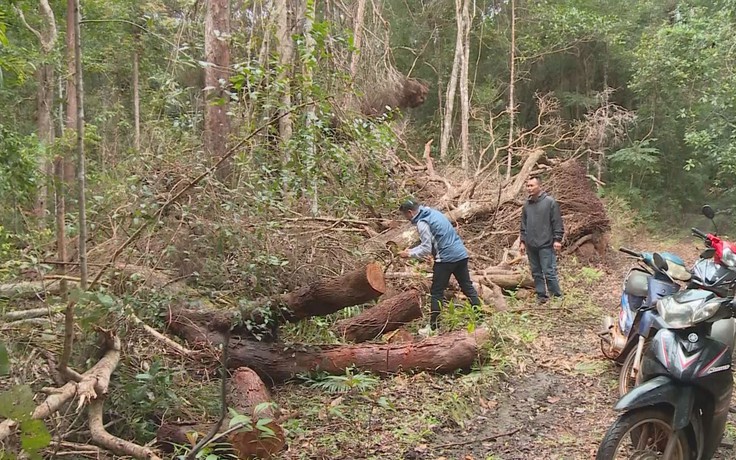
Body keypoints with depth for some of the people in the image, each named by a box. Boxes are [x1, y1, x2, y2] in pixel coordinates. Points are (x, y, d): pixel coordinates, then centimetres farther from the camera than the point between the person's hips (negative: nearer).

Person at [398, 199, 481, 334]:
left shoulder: (422, 223, -12)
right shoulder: (434, 213, 15)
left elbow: (426, 249, -13)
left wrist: (409, 254, 0)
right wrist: (412, 250, 18)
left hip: (446, 258, -8)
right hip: (461, 254, 8)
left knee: (436, 292, 3)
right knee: (468, 287, 15)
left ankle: (433, 326, 8)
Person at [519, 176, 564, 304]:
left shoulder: (550, 202, -6)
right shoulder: (527, 205, 11)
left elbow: (557, 223, -6)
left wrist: (557, 239, -10)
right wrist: (522, 241, 13)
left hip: (546, 244, -6)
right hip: (531, 245, 6)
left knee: (549, 272, -7)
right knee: (536, 272, 10)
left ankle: (558, 296, 3)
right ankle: (541, 295, 20)